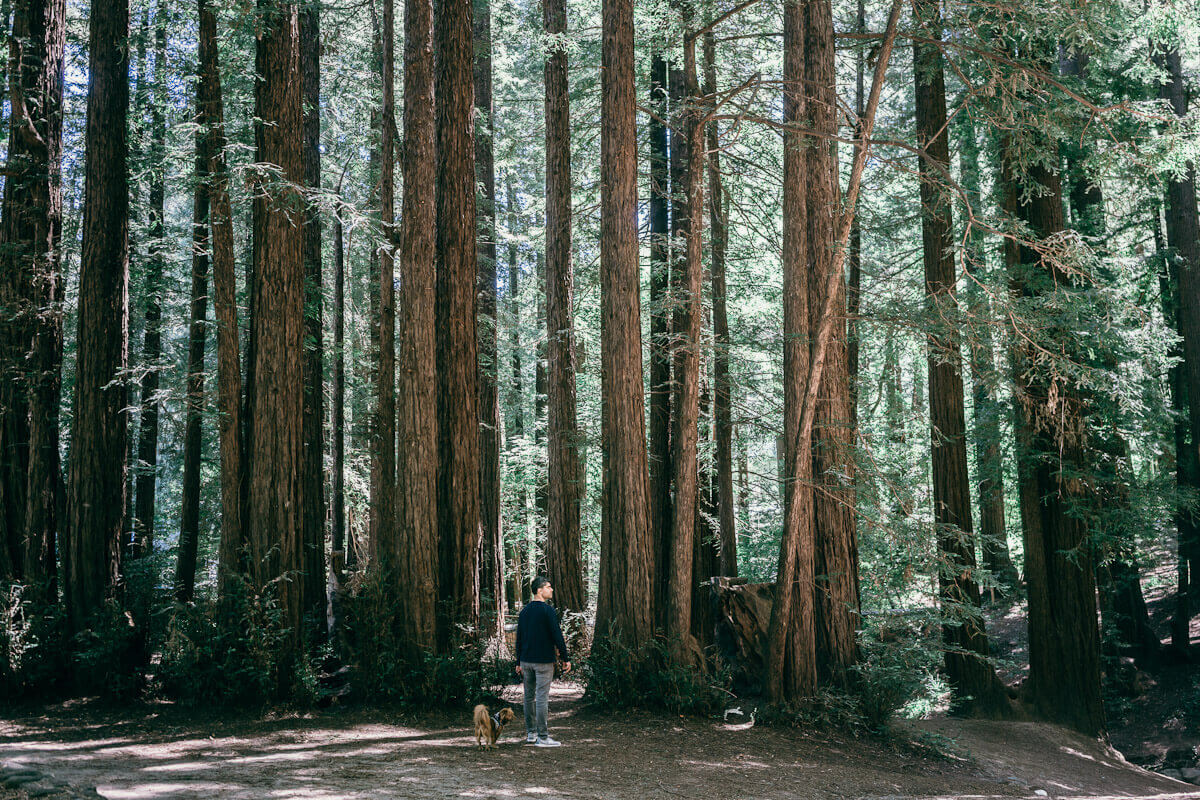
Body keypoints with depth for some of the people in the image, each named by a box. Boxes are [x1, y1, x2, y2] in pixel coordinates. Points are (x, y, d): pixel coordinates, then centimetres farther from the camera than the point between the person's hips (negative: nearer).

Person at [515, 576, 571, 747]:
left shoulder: (524, 611, 10)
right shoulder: (548, 611, -12)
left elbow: (519, 638, 13)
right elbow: (557, 636, -14)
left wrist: (519, 662, 18)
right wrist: (566, 658, -7)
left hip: (526, 661, 7)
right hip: (543, 661, -7)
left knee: (529, 697, 12)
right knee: (542, 697, -5)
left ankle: (531, 734, 18)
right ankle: (542, 737, -3)